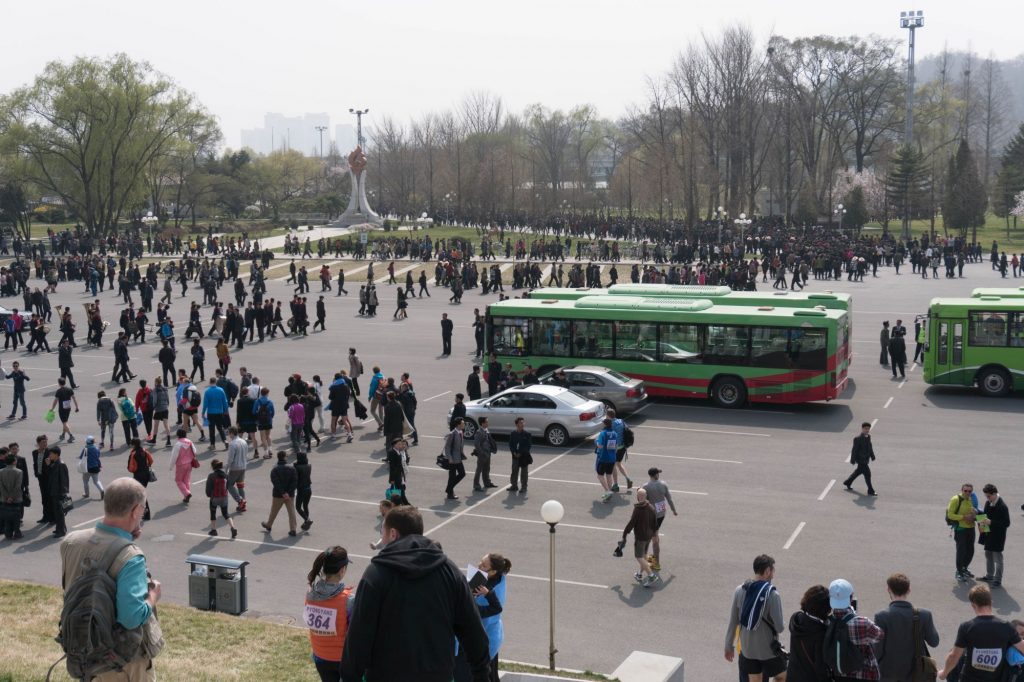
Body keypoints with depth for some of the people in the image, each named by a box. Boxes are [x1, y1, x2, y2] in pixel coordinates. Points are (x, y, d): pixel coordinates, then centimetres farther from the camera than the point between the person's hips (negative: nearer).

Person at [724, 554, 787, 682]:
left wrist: (728, 646, 10)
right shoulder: (772, 595, -20)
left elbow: (733, 622, 0)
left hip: (747, 648, 5)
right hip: (768, 649, -5)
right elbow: (779, 627, -18)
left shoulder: (740, 591, -5)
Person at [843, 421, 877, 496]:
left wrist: (872, 456, 18)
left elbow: (870, 447, 17)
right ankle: (870, 491, 3)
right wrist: (853, 460, -16)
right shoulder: (858, 438, -21)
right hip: (860, 459, -9)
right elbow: (854, 450, -18)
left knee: (858, 471, 22)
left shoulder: (868, 436, 5)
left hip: (866, 459, 9)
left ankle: (847, 483, 40)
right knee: (867, 474, -6)